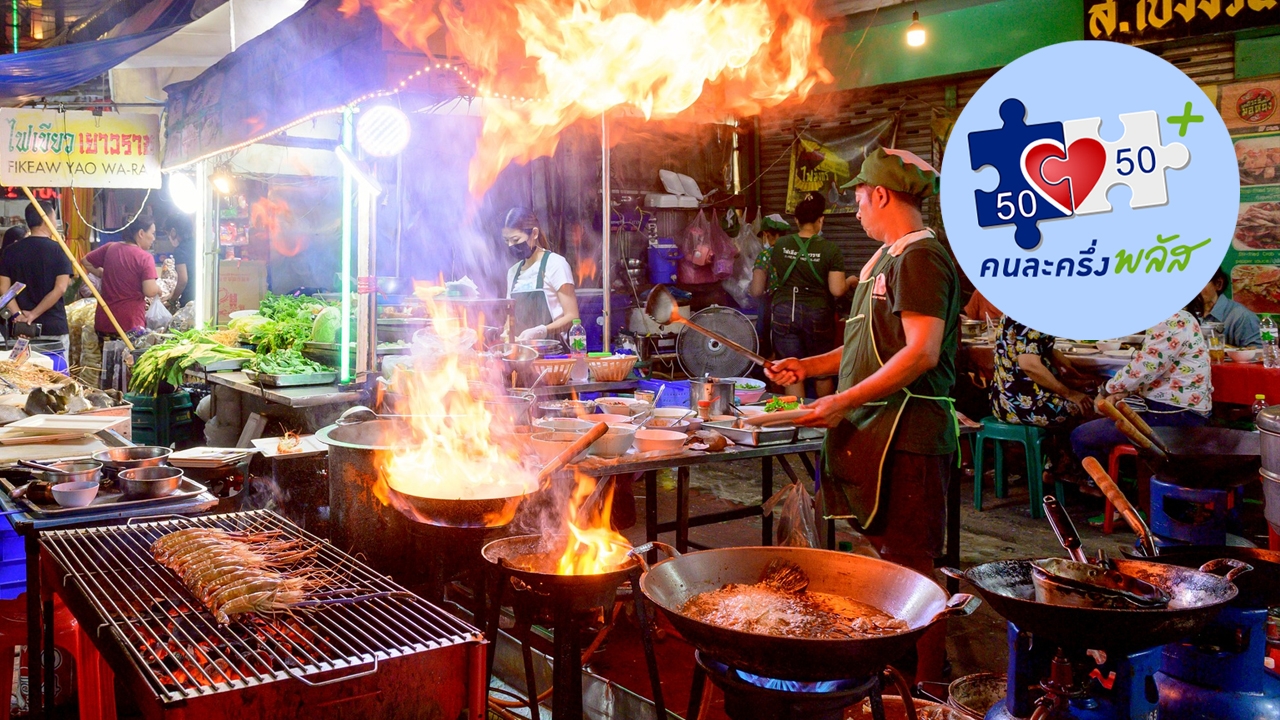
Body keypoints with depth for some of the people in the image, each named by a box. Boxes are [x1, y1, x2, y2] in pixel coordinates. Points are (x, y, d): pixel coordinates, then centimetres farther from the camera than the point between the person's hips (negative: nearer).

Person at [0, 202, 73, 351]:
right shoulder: (58, 249, -7)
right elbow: (60, 288, -15)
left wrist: (18, 315, -6)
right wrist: (34, 314, -10)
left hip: (23, 328, 3)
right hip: (54, 327, -3)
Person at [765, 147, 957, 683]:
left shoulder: (920, 257, -12)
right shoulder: (887, 258, 20)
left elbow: (922, 353, -22)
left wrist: (844, 402, -21)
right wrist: (808, 367, 21)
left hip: (907, 436, -10)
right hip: (878, 432, 10)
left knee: (909, 569, -4)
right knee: (888, 560, 15)